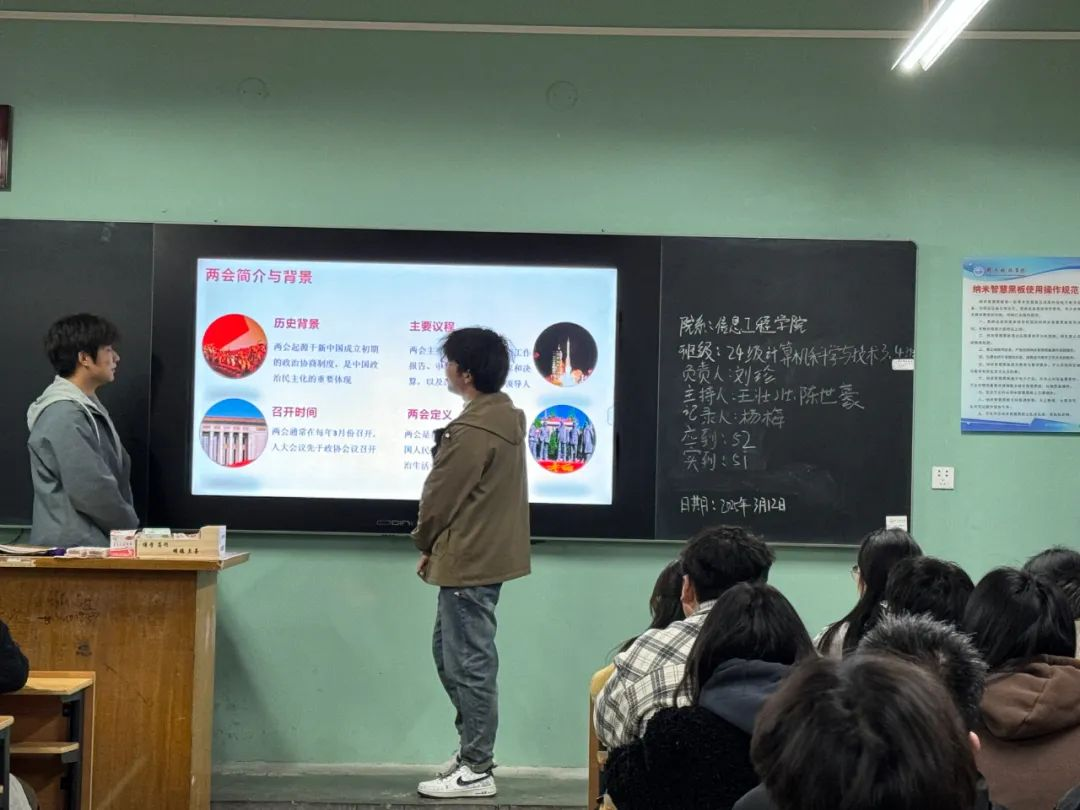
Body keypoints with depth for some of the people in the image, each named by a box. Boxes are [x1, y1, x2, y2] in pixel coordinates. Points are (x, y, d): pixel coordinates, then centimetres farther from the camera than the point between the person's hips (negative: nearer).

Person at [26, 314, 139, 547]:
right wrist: (130, 527, -8)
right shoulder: (64, 415, -18)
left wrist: (126, 525, 7)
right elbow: (91, 490, -22)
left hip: (92, 543, 10)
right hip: (74, 547, -10)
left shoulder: (86, 407, 15)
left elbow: (115, 474, 17)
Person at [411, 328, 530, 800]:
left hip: (468, 559, -10)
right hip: (489, 552, 10)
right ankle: (472, 748, 27)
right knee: (450, 655, 19)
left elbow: (441, 495, -14)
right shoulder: (506, 415, 9)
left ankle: (476, 770, 8)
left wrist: (426, 544, 4)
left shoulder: (474, 430, -22)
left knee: (468, 664, -1)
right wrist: (440, 547, 14)